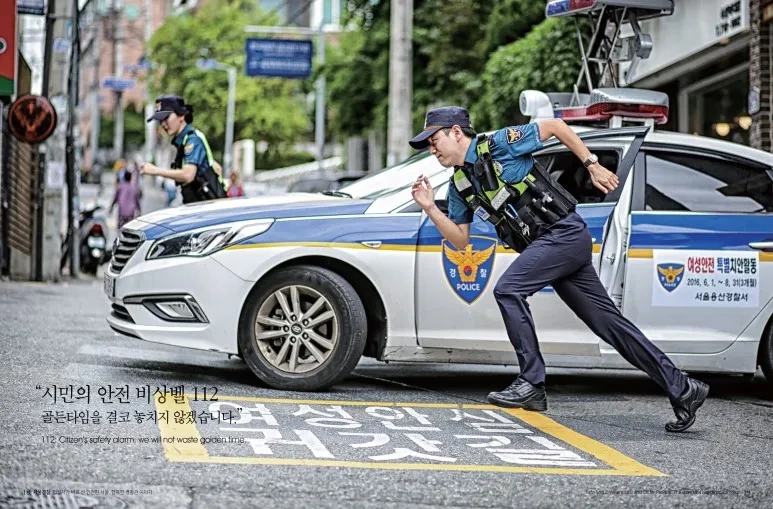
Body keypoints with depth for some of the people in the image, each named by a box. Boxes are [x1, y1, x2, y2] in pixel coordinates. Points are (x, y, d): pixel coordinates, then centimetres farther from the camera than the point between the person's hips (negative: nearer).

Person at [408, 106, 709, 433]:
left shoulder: (498, 144, -8)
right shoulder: (460, 185, 14)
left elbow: (555, 126, -4)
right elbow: (461, 241, 14)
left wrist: (592, 165, -6)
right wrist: (431, 209, 1)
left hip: (565, 232, -8)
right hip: (547, 246, 8)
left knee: (507, 289, -20)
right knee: (610, 323, 6)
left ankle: (532, 383, -15)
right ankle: (682, 390, 9)